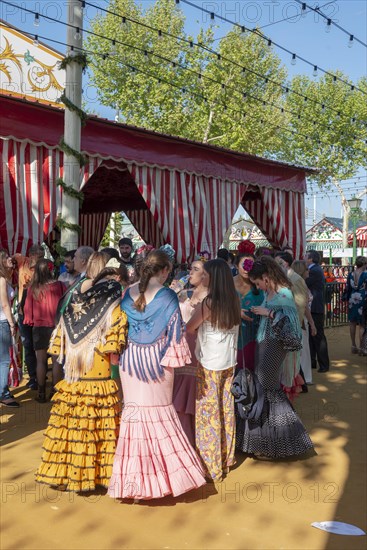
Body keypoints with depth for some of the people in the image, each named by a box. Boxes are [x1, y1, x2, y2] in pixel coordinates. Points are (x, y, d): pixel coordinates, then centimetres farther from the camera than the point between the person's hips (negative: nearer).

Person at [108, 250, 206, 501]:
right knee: (161, 411, 10)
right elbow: (175, 331, -10)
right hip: (156, 360, -3)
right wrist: (174, 358, -2)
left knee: (134, 410, 11)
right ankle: (163, 472, 18)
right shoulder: (167, 296, -11)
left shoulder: (127, 294, 1)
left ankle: (134, 476, 19)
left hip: (131, 360, 3)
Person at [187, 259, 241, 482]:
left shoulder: (209, 302, -18)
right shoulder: (234, 301, 2)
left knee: (209, 413, 3)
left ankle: (212, 467, 11)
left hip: (209, 364, -7)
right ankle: (227, 459, 29)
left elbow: (189, 328, -10)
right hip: (229, 361, 7)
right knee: (226, 409, 16)